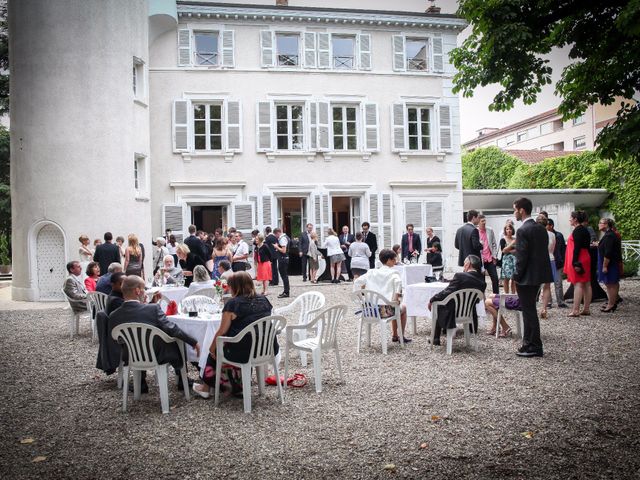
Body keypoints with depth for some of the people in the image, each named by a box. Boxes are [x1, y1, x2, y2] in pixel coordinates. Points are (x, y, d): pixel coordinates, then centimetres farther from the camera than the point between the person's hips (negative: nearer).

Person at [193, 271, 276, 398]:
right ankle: (239, 384, 36)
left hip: (245, 354, -5)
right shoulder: (264, 300, 6)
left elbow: (222, 332, -7)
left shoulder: (233, 303, -11)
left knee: (216, 350, 22)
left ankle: (206, 387, 34)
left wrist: (212, 348, 9)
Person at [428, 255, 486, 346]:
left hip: (453, 314, -6)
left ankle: (436, 339, 28)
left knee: (437, 305, 25)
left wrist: (431, 300, -8)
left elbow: (446, 293, -21)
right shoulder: (482, 281, -6)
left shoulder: (460, 276, -22)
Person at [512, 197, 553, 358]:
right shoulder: (541, 228, 9)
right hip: (538, 274, 9)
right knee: (530, 310, 16)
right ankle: (529, 343, 24)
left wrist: (517, 276, -9)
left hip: (527, 277, -9)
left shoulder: (523, 230, -18)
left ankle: (535, 347, 6)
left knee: (529, 311, 0)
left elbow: (522, 257, -20)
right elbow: (543, 251, 12)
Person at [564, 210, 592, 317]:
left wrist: (575, 262, -22)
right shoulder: (585, 230, 16)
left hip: (578, 260, -10)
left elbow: (577, 247, -20)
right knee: (586, 284, 9)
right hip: (585, 259, 10)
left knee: (578, 284, -11)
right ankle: (586, 309, 14)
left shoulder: (577, 230, -13)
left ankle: (575, 310, -12)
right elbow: (586, 246, 18)